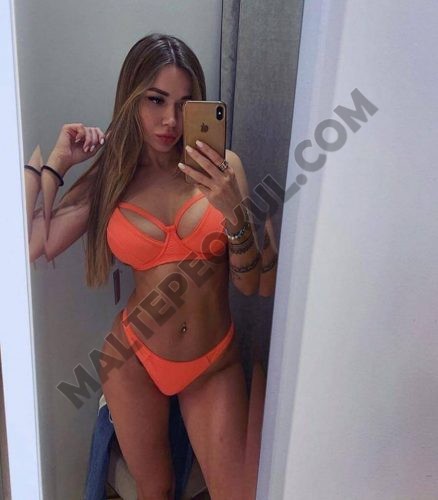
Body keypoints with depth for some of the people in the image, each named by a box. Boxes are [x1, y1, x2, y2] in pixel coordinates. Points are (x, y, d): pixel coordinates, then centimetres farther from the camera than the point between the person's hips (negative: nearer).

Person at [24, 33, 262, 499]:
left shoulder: (222, 166, -7)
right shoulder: (107, 178, -3)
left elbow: (250, 284, -8)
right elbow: (26, 246, -14)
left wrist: (234, 211, -25)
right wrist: (54, 162, -6)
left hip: (214, 364, 0)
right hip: (135, 360, 1)